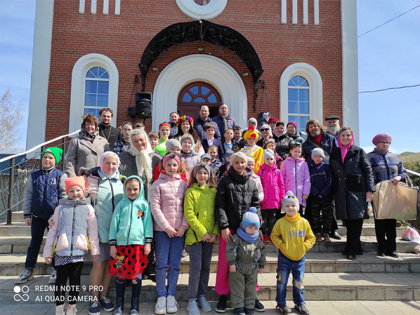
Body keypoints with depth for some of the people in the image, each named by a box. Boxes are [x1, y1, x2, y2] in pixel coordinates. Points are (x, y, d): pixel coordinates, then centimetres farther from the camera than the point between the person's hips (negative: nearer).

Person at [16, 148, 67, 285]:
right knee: (34, 243, 12)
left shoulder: (61, 176, -3)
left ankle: (55, 270, 17)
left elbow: (64, 196, -4)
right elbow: (28, 196, 8)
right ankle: (28, 270, 22)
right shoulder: (34, 176, 7)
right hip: (37, 216, 3)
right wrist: (27, 214, 3)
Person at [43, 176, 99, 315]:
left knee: (75, 279, 10)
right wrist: (48, 251, 7)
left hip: (79, 251, 0)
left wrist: (94, 249, 3)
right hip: (61, 251, 0)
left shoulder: (88, 208, 4)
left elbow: (93, 231, 4)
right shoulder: (60, 208, 5)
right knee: (61, 279, 7)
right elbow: (52, 231, 7)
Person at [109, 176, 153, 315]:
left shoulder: (144, 204, 4)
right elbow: (114, 224, 7)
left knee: (136, 274, 6)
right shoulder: (121, 204, 6)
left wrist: (148, 242, 0)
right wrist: (112, 244, 4)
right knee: (120, 274, 8)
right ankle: (119, 304, 25)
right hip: (121, 243, 1)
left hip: (138, 243, -1)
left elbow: (148, 224, 4)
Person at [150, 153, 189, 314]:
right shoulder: (158, 184, 0)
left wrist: (184, 226, -6)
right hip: (162, 230, -2)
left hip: (179, 230, 2)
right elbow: (155, 207, -6)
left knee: (175, 264, 7)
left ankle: (171, 295, 19)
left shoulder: (183, 184, 8)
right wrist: (166, 227, -10)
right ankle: (161, 296, 15)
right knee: (161, 263, 3)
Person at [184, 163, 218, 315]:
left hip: (210, 236, 4)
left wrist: (215, 233, -5)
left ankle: (202, 296, 26)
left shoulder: (214, 192, 6)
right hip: (195, 234, -4)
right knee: (196, 267, -3)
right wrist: (202, 232, -14)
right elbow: (189, 214, -10)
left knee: (206, 266, 11)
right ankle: (192, 300, 11)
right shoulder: (191, 192, -4)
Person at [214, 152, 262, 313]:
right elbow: (219, 205, -5)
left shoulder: (252, 183, 10)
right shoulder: (225, 181, -1)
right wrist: (223, 227, -12)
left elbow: (256, 205, 11)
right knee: (225, 262, 4)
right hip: (229, 228, -3)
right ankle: (223, 295, 20)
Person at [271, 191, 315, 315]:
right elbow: (274, 236, -3)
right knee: (282, 282, 7)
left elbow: (311, 237, 5)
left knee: (299, 283, 14)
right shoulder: (280, 222, -9)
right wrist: (281, 245, -14)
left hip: (300, 258, 2)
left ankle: (300, 303, 32)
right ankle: (281, 303, 24)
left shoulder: (304, 222, -3)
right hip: (284, 258, -2)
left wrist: (305, 246, -9)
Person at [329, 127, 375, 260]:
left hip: (356, 190, -3)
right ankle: (355, 246, 20)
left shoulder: (359, 152, 5)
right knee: (347, 219, 6)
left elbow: (368, 171, 0)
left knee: (356, 219, -4)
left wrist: (369, 189, -8)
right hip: (341, 191, 3)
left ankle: (351, 249, 4)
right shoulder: (335, 154, 14)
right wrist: (332, 191, 7)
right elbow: (332, 174, 14)